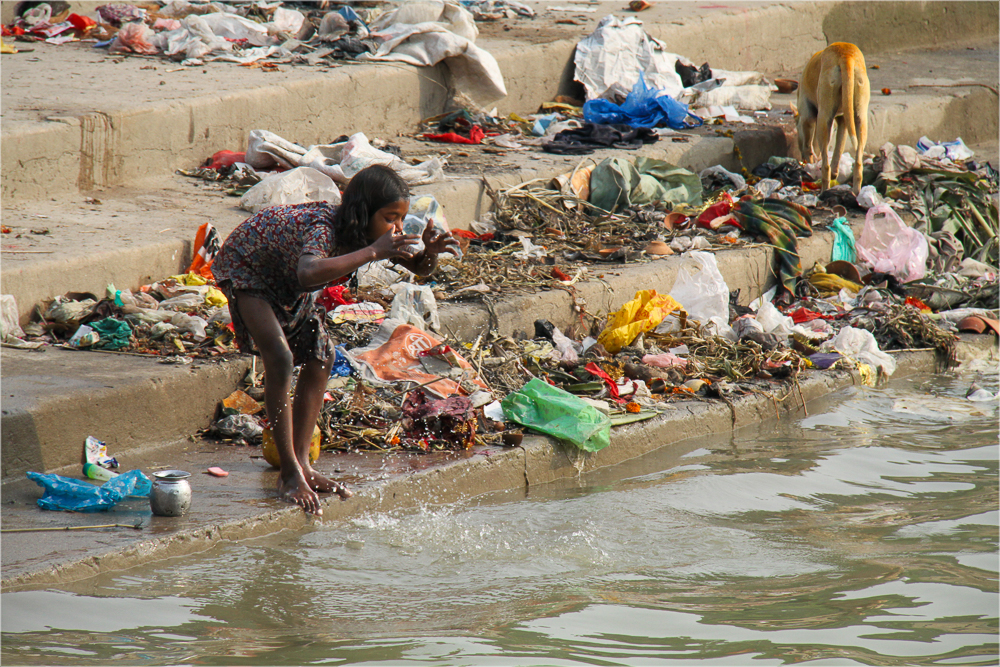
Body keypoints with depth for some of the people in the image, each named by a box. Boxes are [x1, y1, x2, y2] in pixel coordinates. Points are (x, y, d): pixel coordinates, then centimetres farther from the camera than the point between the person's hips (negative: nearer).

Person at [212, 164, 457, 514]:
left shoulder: (375, 232, -17)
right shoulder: (324, 229, -41)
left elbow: (420, 269, -5)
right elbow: (309, 274, -62)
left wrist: (430, 252, -29)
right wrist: (372, 252, -63)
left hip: (284, 277, 9)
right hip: (246, 266, -9)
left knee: (320, 356, 3)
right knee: (280, 359, -21)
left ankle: (301, 463, 9)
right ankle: (290, 476, -16)